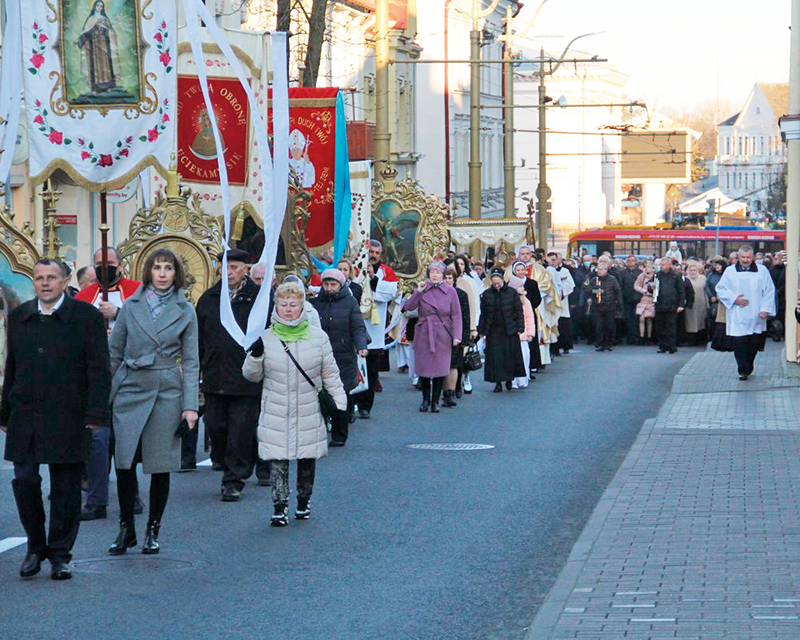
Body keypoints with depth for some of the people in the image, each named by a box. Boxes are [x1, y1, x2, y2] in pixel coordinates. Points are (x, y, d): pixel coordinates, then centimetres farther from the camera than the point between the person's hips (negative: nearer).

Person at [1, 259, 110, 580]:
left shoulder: (87, 317, -1)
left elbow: (98, 369, -3)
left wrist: (96, 414, -11)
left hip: (67, 418, -3)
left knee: (66, 487, 3)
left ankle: (60, 555, 13)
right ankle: (36, 548, 16)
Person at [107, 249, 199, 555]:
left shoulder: (185, 311, 4)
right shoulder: (131, 306, 5)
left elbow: (191, 361, 4)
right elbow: (114, 352, 9)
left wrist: (190, 405, -3)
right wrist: (104, 395, 5)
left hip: (166, 393, -1)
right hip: (130, 391, 1)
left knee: (160, 465, 2)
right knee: (124, 463, -2)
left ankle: (153, 530, 15)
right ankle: (126, 529, 12)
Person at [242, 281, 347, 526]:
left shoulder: (318, 336, 3)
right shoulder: (266, 338, 1)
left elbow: (330, 374, 10)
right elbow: (252, 376, 6)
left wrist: (339, 404, 6)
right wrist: (254, 357, -13)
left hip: (309, 413, 1)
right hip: (276, 413, -1)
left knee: (308, 457, 8)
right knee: (277, 460, -4)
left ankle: (304, 501, 27)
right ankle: (280, 507, 2)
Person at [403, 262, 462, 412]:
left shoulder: (450, 292, 2)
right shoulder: (422, 289, 4)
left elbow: (456, 316, 1)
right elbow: (408, 307, -6)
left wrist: (457, 336, -8)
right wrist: (418, 292, -17)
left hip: (443, 336, -1)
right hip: (424, 335, 1)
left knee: (440, 369, -2)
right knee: (423, 367, 2)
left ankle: (435, 401, 11)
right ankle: (425, 399, 19)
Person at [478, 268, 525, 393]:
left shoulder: (512, 293, -1)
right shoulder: (486, 294, 3)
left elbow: (518, 311, 1)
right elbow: (483, 314, 7)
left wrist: (519, 328, -5)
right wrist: (482, 330, 4)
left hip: (510, 330, -1)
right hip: (493, 330, 1)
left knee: (510, 355, 2)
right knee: (495, 357, -1)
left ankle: (509, 378, 20)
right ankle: (498, 382, 4)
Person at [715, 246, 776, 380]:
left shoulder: (762, 271, 6)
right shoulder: (730, 271, 5)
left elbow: (769, 291, 5)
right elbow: (720, 289, 6)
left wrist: (765, 309, -5)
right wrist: (734, 298, -10)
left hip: (756, 317, 1)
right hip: (737, 318, -1)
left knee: (754, 344, 5)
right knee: (739, 344, -8)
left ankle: (748, 368, 25)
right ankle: (743, 371, 0)